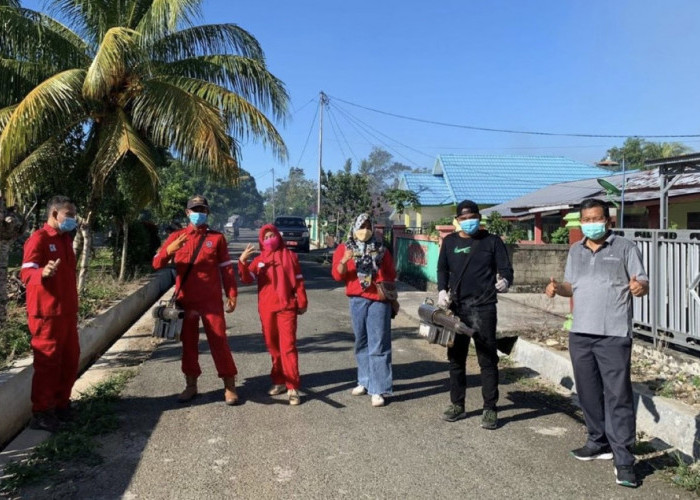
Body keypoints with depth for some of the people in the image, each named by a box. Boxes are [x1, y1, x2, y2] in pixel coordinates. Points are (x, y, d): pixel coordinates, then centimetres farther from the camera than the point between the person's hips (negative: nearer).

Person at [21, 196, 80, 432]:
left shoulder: (65, 239, 15)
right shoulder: (38, 239, -12)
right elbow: (26, 273, -22)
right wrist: (43, 272, -44)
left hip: (67, 311, 9)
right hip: (47, 313, -8)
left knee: (70, 360, 13)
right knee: (47, 363, -2)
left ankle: (61, 404, 26)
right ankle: (41, 413, 8)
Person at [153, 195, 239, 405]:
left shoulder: (217, 238, 4)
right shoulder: (176, 236, 6)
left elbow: (226, 268, 4)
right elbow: (157, 264, 0)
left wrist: (231, 295, -2)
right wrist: (169, 250, -21)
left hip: (211, 301, -2)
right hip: (185, 301, 2)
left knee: (219, 342, -1)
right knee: (188, 342, 10)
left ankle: (229, 386, 6)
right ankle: (191, 385, 22)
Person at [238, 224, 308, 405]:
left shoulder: (289, 256, 5)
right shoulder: (259, 260, 10)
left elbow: (298, 281, 5)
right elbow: (247, 279, -3)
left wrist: (302, 302, 2)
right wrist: (242, 261, -19)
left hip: (286, 307, -3)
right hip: (266, 309, 4)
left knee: (288, 346, -8)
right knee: (272, 345, 12)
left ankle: (293, 388, -6)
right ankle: (279, 381, 26)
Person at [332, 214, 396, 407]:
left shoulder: (381, 249, 9)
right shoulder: (344, 248, 6)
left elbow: (391, 275, 17)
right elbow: (337, 275, -4)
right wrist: (344, 261, -22)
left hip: (379, 301, -1)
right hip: (357, 301, 1)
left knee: (378, 345, -4)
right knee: (361, 343, 10)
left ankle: (379, 390, -2)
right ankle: (365, 381, 24)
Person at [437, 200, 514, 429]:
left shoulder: (492, 241, 2)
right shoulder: (449, 242, 11)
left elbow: (506, 268, -1)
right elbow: (442, 269, 16)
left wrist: (505, 281, -24)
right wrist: (442, 290, -2)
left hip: (483, 307, -4)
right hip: (456, 307, 4)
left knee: (487, 359, -1)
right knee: (456, 357, 11)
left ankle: (490, 409, 9)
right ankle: (457, 405, 24)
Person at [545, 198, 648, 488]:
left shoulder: (625, 248, 0)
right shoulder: (575, 251, 14)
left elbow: (643, 283, -3)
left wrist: (639, 287, -26)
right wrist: (557, 288, -4)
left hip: (614, 335, -5)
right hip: (580, 334, 6)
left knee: (618, 396, -5)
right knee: (588, 392, 14)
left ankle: (623, 459, 2)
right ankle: (599, 442, 31)